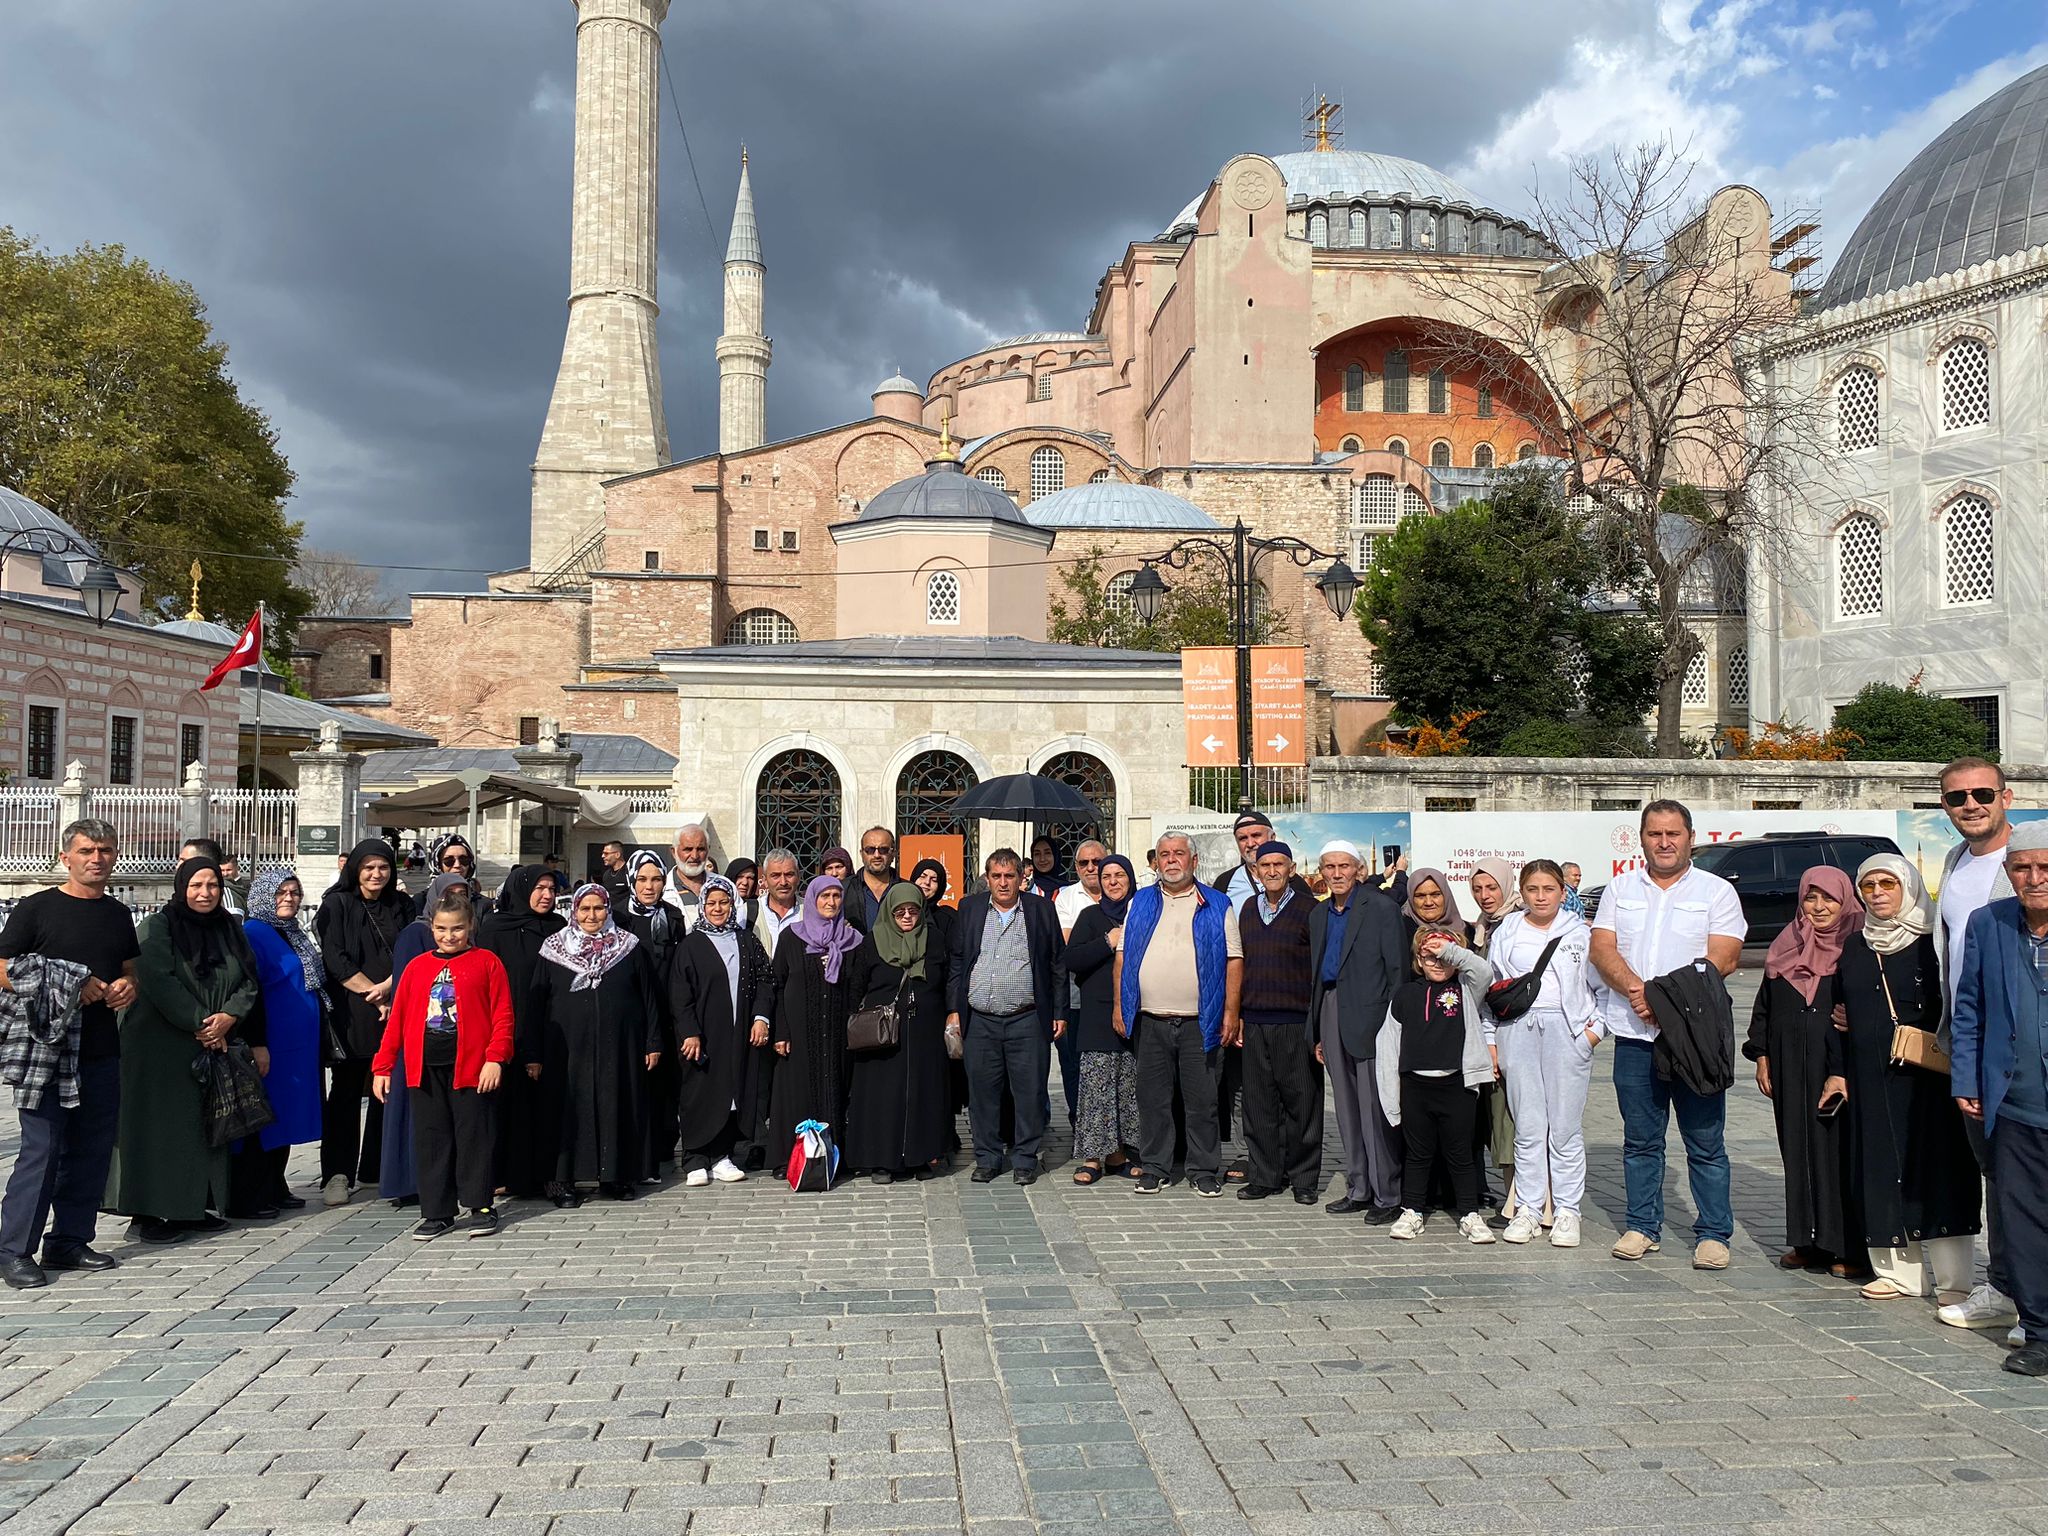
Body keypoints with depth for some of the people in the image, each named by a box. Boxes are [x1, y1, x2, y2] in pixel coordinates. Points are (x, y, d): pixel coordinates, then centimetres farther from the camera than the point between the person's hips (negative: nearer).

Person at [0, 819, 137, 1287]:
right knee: (41, 1148, -7)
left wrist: (127, 987, 0)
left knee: (92, 1149, 9)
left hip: (102, 1051, 6)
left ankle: (69, 1241, 19)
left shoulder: (118, 914, 14)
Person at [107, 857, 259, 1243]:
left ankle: (194, 1207, 15)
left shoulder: (230, 930, 11)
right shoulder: (156, 928, -4)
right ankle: (147, 1213, 2)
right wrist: (200, 1023, -17)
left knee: (204, 1127, 7)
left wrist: (228, 1017, -12)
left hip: (215, 1048, 5)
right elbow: (160, 982, -15)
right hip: (160, 1048, -5)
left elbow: (249, 983, 6)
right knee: (160, 1126, -4)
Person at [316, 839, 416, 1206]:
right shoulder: (337, 905, 3)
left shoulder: (402, 906, 13)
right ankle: (337, 1174, 2)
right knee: (346, 1091, -2)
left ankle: (377, 1168, 15)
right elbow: (336, 960, -6)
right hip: (352, 1014, -3)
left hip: (395, 1010, 3)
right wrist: (374, 993, -10)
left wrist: (386, 988, -12)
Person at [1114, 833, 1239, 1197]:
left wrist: (1231, 1012, -6)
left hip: (1200, 1021, -2)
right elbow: (1123, 955, 11)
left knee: (1202, 1100, 3)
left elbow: (1233, 959, 2)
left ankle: (1204, 1171, 13)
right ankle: (1153, 1167, 18)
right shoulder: (1140, 903, 12)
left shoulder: (1217, 905, 6)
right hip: (1150, 1020, 2)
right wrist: (1119, 1005, 4)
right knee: (1152, 1098, 7)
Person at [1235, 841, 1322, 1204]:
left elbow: (1322, 969, -4)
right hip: (1255, 1022, 5)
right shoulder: (1247, 910, 13)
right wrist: (1236, 1015, 11)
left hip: (1296, 1023, -4)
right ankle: (1264, 1176, 18)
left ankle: (1304, 1179, 13)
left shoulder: (1309, 909, -3)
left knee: (1301, 1102, 2)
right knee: (1259, 1102, 8)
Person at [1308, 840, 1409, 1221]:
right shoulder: (1318, 914, 15)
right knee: (1347, 1110, 12)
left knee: (1375, 1109, -5)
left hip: (1368, 1018, -7)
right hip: (1331, 1016, 7)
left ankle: (1388, 1195, 3)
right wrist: (1318, 1032, 16)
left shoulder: (1381, 909, -5)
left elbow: (1398, 970, -7)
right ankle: (1359, 1189, 20)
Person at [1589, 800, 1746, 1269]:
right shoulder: (1621, 888, 12)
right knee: (1640, 1139, 9)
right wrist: (1636, 989, -16)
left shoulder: (1716, 891, 3)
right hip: (1634, 1035, 3)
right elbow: (1602, 949, 3)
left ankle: (1713, 1234, 11)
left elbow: (1723, 958, -7)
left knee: (1706, 1142, 2)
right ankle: (1642, 1227, 19)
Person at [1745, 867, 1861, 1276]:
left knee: (1839, 1149, -3)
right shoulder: (1787, 944, 12)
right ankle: (1807, 1240, 16)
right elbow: (1765, 1004, 16)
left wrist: (1844, 1071, -15)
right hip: (1791, 1066, 5)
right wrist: (1762, 1055, 9)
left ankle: (1848, 1247, 6)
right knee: (1798, 1148, 8)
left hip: (1839, 1066, -5)